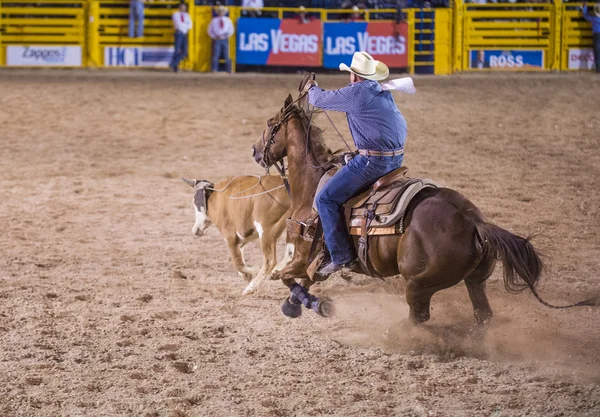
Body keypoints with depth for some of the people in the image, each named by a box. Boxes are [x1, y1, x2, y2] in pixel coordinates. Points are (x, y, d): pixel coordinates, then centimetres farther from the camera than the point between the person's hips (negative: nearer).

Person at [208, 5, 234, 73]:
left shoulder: (228, 20, 9)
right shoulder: (214, 20, 4)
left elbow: (231, 30, 15)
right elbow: (210, 30, 8)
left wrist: (228, 35, -2)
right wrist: (214, 37, -6)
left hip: (225, 39, 1)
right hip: (217, 40, -1)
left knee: (226, 55, 2)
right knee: (216, 55, -10)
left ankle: (229, 70, 7)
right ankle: (214, 69, -10)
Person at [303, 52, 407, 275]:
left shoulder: (356, 92, -13)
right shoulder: (384, 93, 13)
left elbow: (322, 100, -1)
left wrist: (311, 89, 24)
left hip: (372, 160, -10)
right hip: (396, 158, 10)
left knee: (326, 199, -3)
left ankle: (341, 256, -9)